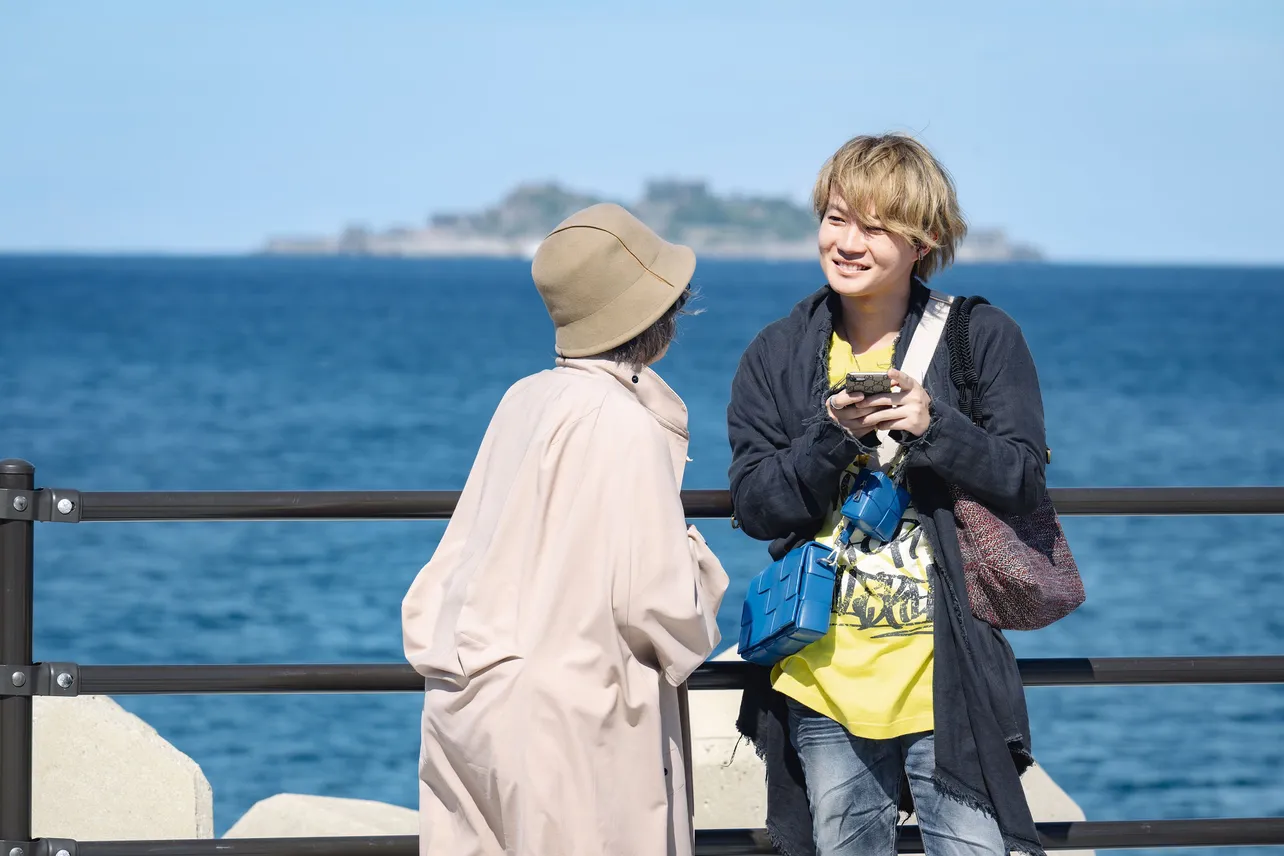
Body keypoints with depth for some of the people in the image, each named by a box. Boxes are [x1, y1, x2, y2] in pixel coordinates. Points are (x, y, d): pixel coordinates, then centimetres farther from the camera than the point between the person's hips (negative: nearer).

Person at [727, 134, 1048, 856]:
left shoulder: (984, 340, -1)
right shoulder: (776, 357, 6)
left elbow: (1025, 482, -6)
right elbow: (755, 504, 0)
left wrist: (934, 427, -20)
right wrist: (832, 436, -16)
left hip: (946, 679, -3)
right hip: (824, 684, 3)